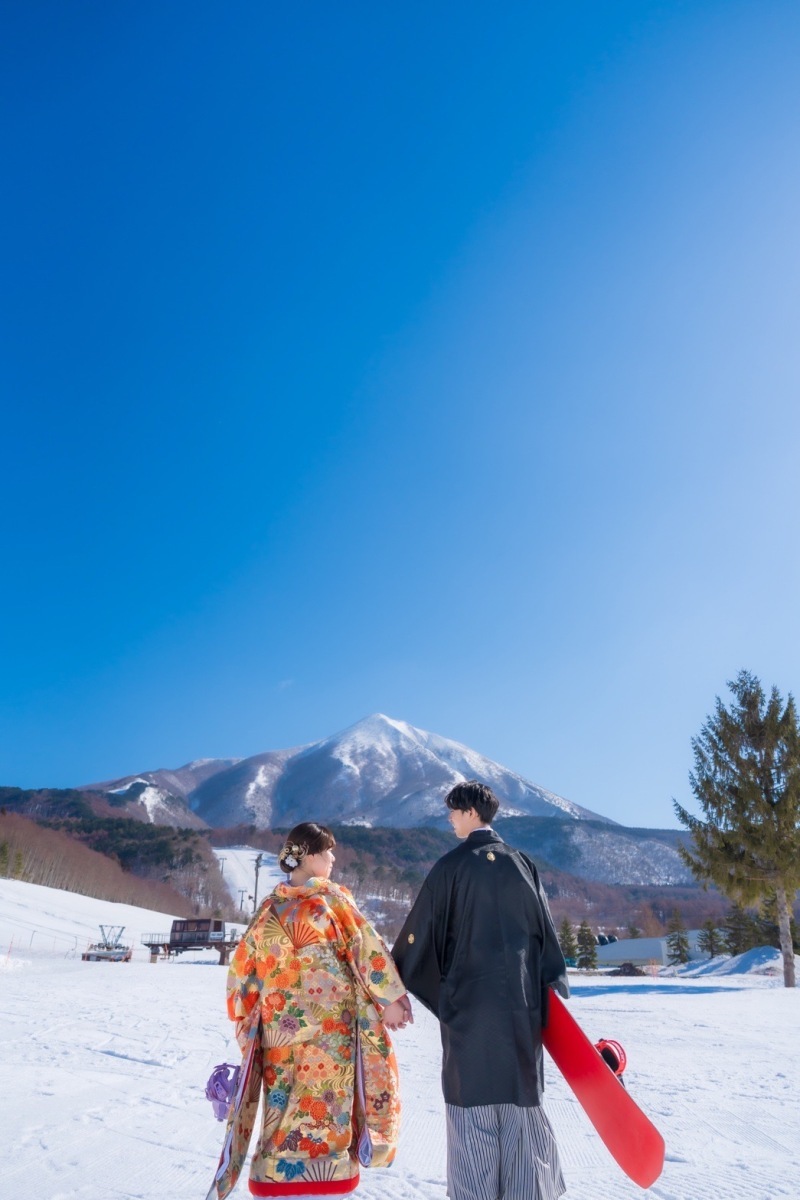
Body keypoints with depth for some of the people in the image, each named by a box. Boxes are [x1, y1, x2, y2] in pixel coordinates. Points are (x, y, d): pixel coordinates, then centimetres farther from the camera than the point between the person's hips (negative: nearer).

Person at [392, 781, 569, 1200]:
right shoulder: (521, 863, 5)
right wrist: (555, 989, 13)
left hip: (467, 998, -3)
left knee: (472, 1103, 6)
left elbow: (422, 932, -3)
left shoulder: (451, 866, -7)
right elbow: (545, 930, 7)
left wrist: (393, 981, 9)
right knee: (523, 1100, 12)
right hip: (521, 999, 4)